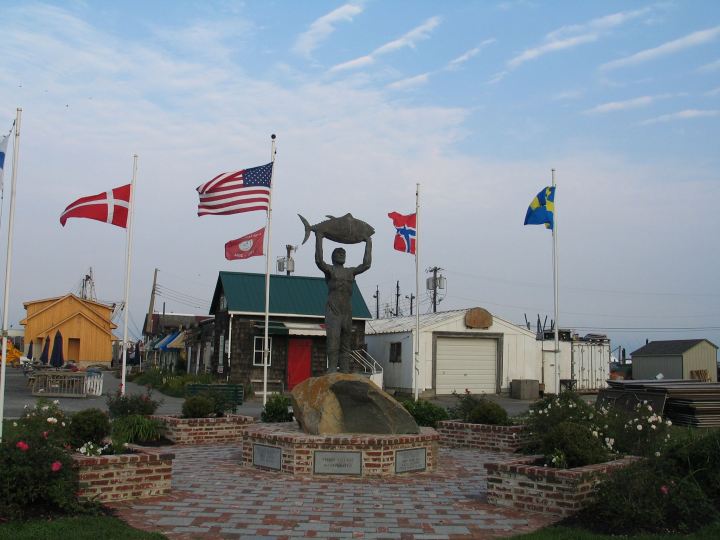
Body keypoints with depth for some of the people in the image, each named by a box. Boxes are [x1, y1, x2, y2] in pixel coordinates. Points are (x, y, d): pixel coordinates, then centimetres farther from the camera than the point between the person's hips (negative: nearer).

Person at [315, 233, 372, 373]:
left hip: (347, 313, 5)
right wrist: (319, 238, -11)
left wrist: (368, 244, 21)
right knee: (333, 342, -14)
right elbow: (319, 260, -11)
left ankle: (345, 372, 6)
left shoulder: (350, 271, 20)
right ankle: (332, 370, -17)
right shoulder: (329, 270, 6)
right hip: (333, 313, -5)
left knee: (345, 345, 5)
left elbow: (366, 264, 18)